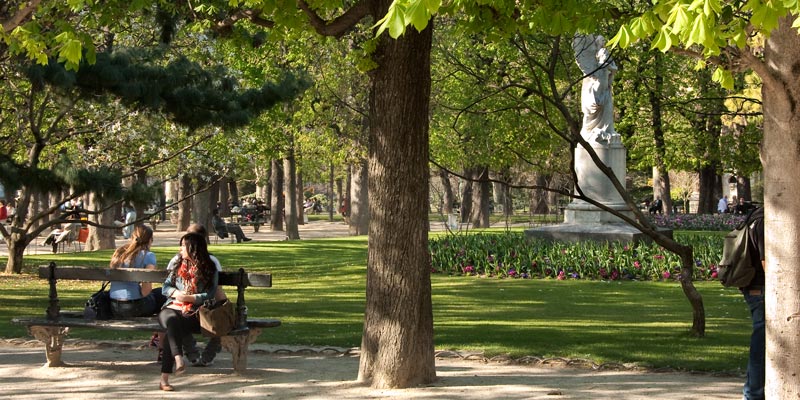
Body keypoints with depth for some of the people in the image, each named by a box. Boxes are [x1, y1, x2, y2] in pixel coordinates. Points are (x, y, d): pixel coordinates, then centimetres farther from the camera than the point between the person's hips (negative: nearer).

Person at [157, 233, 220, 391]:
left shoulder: (209, 269, 9)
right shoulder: (178, 266, 23)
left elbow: (211, 294, -2)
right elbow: (165, 287, 19)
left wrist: (190, 298, -13)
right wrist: (176, 293, -3)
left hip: (193, 314, -3)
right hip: (172, 308, 3)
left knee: (173, 330, -35)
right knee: (172, 321, -37)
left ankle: (164, 379, -40)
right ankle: (179, 360, -55)